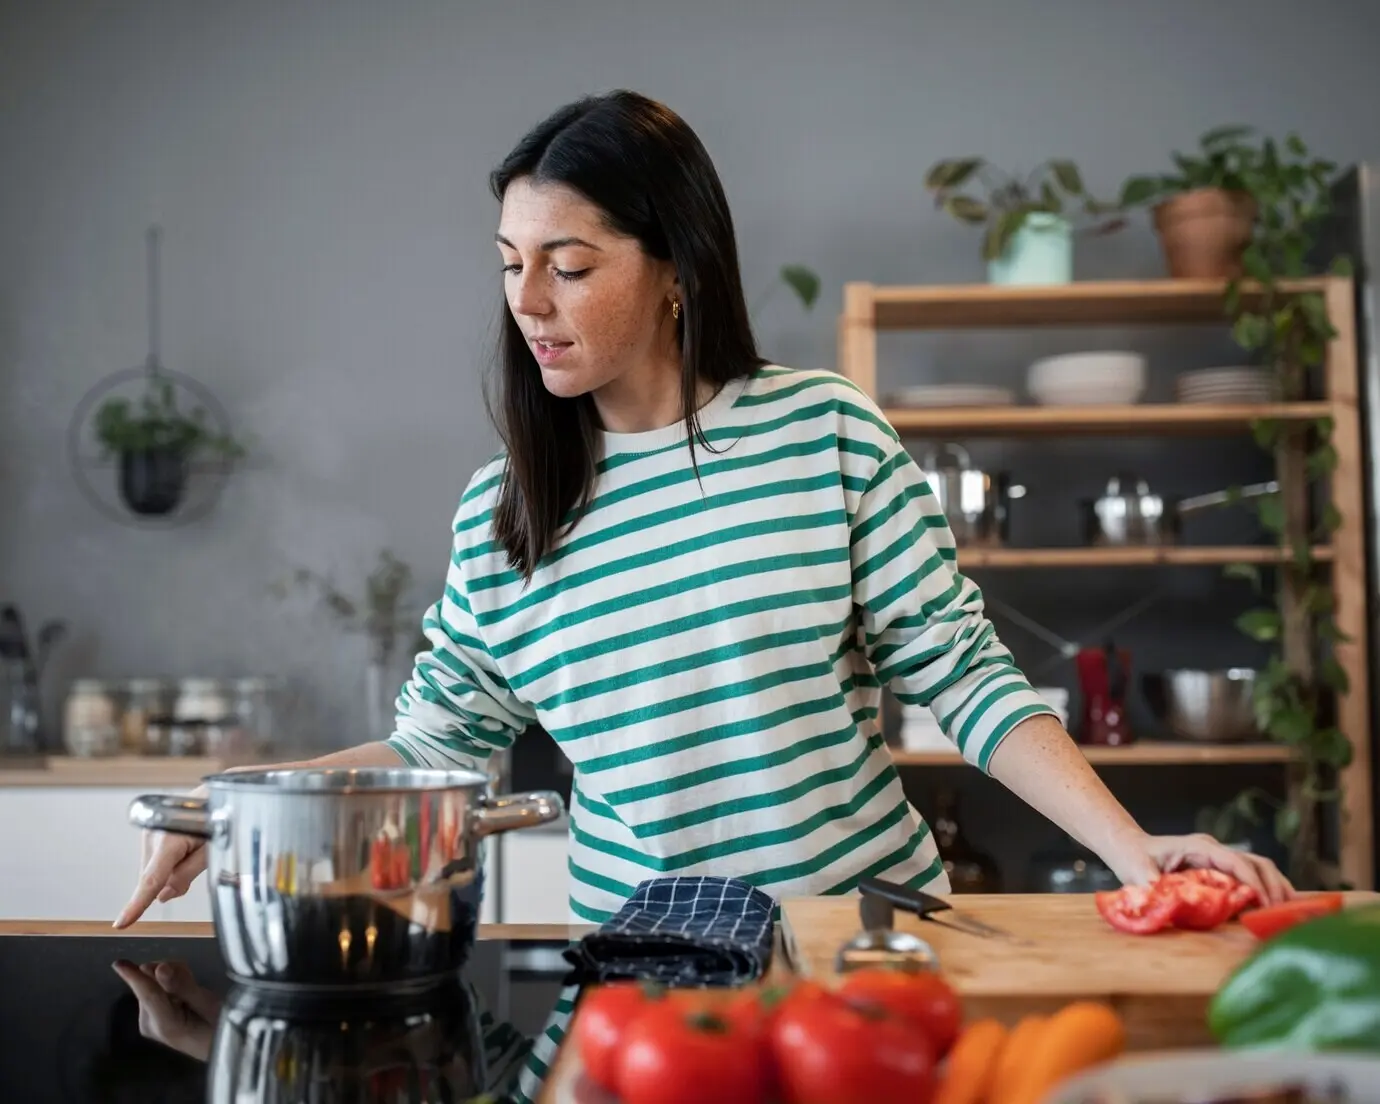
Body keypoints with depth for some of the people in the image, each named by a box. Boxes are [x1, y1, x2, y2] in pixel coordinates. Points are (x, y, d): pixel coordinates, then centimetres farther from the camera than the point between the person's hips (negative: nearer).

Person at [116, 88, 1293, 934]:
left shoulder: (829, 430, -6)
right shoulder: (497, 513, 2)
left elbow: (964, 675, -5)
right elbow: (432, 742, 11)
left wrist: (1134, 848, -14)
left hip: (870, 928, -2)